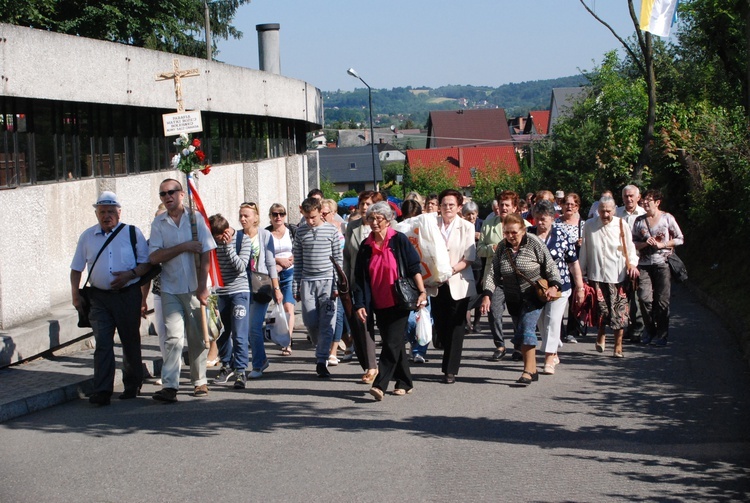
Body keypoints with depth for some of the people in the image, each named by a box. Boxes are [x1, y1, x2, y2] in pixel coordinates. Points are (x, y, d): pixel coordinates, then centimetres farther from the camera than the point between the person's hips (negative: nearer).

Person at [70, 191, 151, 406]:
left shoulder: (132, 233, 2)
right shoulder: (87, 237, 9)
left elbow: (147, 263, 2)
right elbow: (76, 268, 14)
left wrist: (130, 274, -15)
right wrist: (75, 295, 3)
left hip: (128, 294, -1)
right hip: (99, 297, 1)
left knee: (130, 342, 10)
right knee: (103, 343, -8)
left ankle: (132, 385, 25)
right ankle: (102, 391, -10)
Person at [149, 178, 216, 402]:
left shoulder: (196, 218, 3)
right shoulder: (158, 223, 5)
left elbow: (206, 253, -2)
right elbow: (154, 257, -5)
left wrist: (202, 286, -9)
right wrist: (183, 247, -13)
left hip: (194, 288, 0)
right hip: (171, 289, 0)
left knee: (197, 338, 7)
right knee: (173, 336, -11)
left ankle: (200, 382, 18)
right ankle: (169, 386, -14)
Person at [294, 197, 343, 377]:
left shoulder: (331, 230, 1)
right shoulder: (301, 232, 8)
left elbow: (338, 258, 2)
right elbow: (298, 261, 10)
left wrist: (337, 285, -3)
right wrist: (296, 287, 6)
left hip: (327, 281, -2)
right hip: (307, 282, 2)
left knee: (327, 323, -6)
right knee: (310, 321, -1)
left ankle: (322, 361, -4)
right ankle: (322, 349, 24)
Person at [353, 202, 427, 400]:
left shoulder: (399, 240, -5)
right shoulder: (366, 246, 7)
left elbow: (414, 268, -5)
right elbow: (360, 278, 9)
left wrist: (422, 291, -13)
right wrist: (360, 304, 3)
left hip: (399, 302, -5)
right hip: (379, 304, 5)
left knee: (392, 343, -10)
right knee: (392, 343, 9)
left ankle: (380, 385, -15)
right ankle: (404, 382, 20)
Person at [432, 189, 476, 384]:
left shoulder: (466, 227, -1)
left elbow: (469, 258, -5)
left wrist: (452, 269, -19)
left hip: (458, 282, -2)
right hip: (437, 283, 2)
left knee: (455, 327, -2)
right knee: (440, 326, 8)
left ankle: (450, 370, 3)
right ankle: (449, 363, 28)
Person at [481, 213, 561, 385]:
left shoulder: (534, 243, -11)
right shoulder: (502, 247, 0)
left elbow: (550, 266, -7)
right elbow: (493, 273, -3)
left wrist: (554, 286, -21)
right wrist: (487, 295, -15)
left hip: (533, 296, -5)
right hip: (513, 299, 5)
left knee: (526, 329, -19)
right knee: (519, 334, 8)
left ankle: (528, 371, -18)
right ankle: (533, 370, 19)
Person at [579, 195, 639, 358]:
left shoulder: (621, 225, 2)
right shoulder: (589, 226, 4)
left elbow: (630, 247, 5)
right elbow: (584, 250, 11)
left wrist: (632, 263, -11)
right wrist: (582, 271, 12)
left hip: (617, 275, -1)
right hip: (596, 274, 1)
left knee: (619, 311, -3)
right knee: (601, 307, 0)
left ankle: (618, 346, 6)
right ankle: (601, 334, 30)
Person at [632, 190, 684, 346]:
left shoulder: (667, 218, 1)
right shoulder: (639, 220, 10)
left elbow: (680, 239, 4)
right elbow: (633, 243, 12)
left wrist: (662, 244, -8)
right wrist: (645, 243, -8)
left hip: (663, 264, -2)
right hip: (644, 264, 2)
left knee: (662, 300, -2)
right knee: (645, 298, -8)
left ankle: (662, 334, 7)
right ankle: (650, 330, 9)